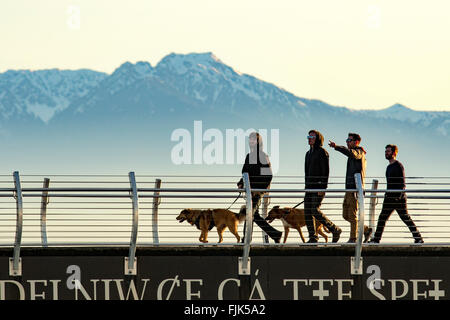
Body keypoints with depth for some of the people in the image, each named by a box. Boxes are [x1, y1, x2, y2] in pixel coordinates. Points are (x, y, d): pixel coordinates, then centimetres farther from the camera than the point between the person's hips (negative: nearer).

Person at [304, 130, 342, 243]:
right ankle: (313, 237, 1)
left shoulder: (322, 152, -7)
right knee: (307, 211, 0)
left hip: (319, 187, -8)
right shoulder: (308, 153, 19)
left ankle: (335, 229, -2)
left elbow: (325, 171, -13)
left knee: (315, 210, -15)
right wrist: (306, 186, 19)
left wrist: (322, 187, -20)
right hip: (309, 187, 8)